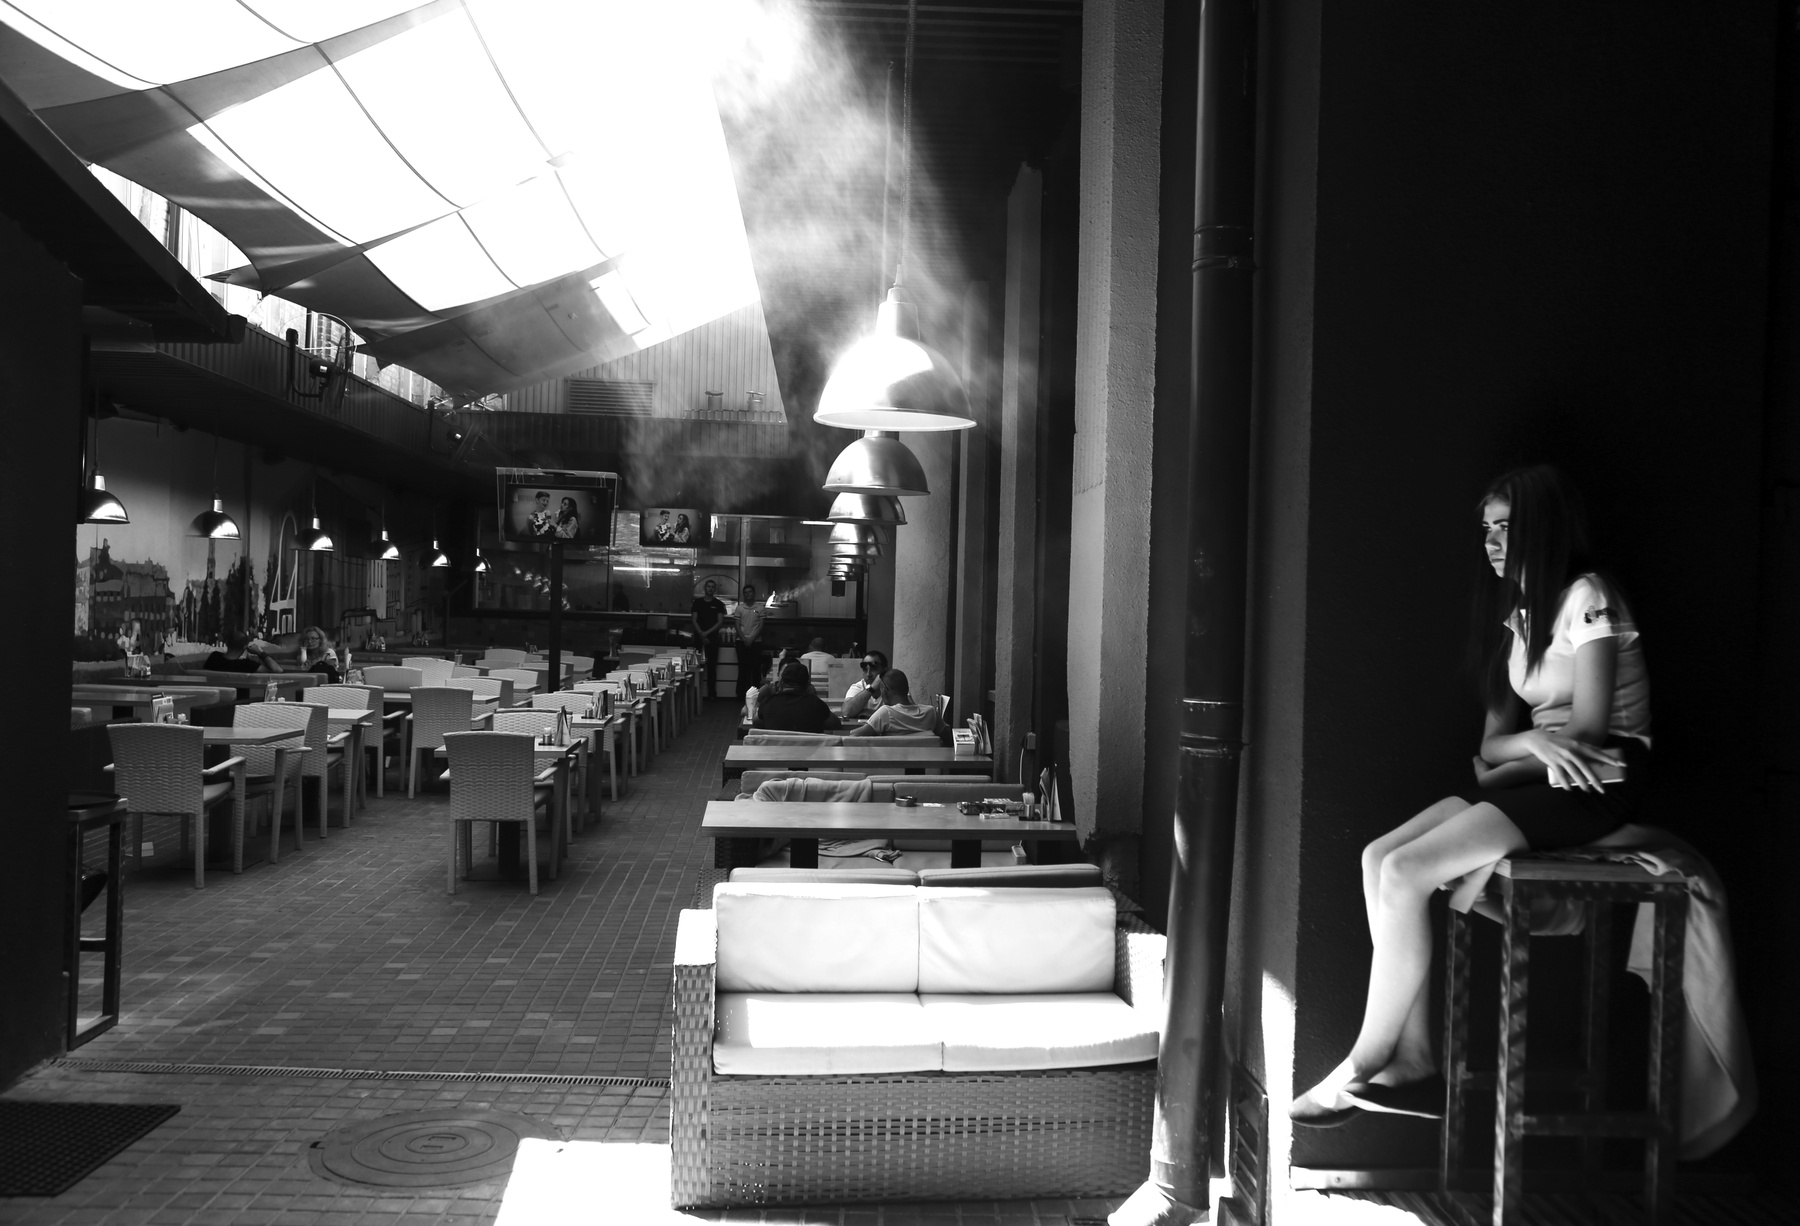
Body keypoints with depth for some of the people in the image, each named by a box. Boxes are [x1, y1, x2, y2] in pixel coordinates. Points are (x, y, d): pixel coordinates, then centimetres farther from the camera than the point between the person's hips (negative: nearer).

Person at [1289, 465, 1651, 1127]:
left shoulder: (1586, 596, -8)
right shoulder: (1517, 610, 19)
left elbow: (1589, 728, -15)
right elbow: (1498, 729, 14)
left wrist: (1514, 747, -3)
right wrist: (1532, 744, -9)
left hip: (1596, 783, -9)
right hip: (1539, 777, 9)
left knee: (1405, 873, -21)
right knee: (1379, 857, -9)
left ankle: (1364, 1067, -10)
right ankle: (1415, 1063, -11)